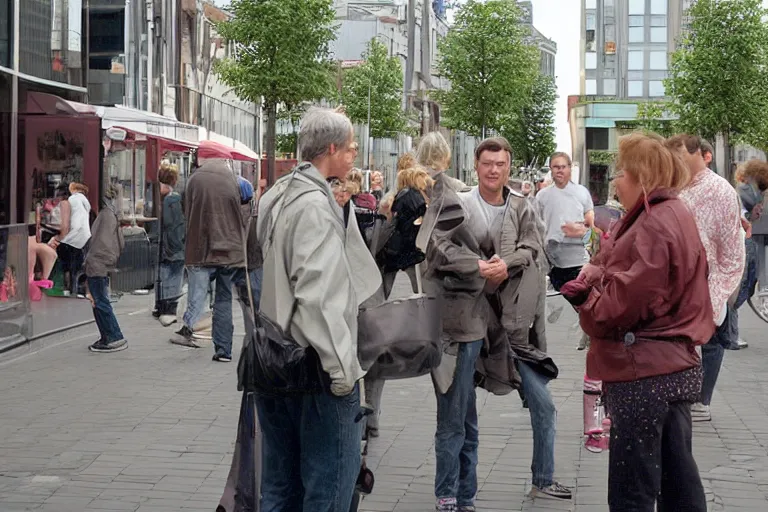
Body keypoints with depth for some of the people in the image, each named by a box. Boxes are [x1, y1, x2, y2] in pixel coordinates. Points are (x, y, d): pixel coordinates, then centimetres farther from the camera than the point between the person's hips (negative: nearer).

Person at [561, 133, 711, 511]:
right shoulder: (675, 215, 14)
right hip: (677, 366, 10)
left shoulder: (651, 227, -18)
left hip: (643, 373, -10)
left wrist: (586, 299, -1)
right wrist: (597, 275, -2)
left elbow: (622, 304, -19)